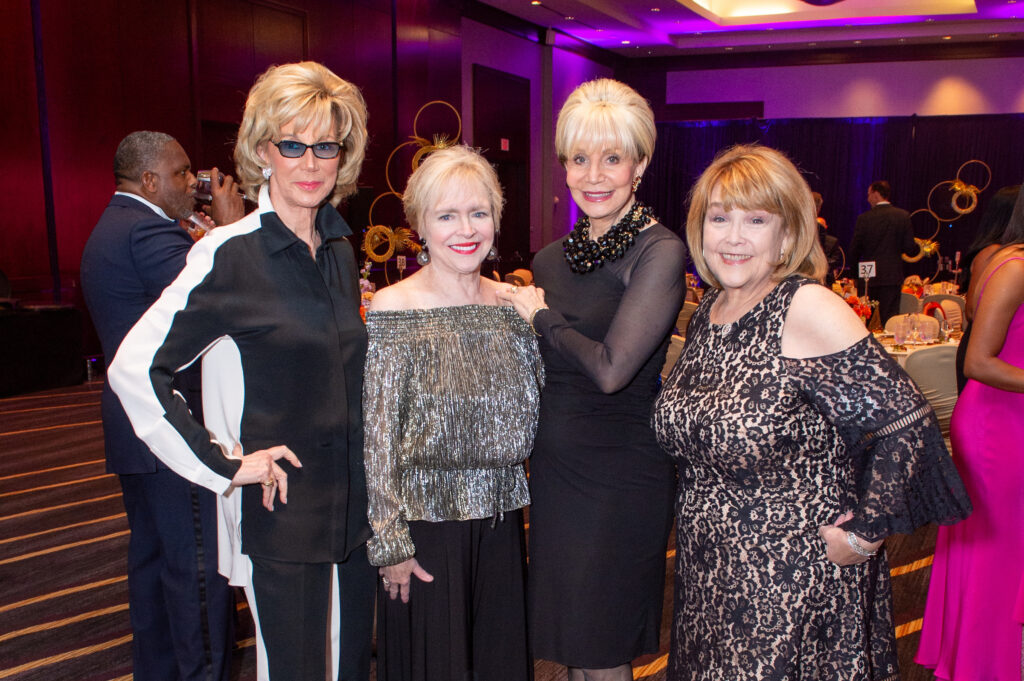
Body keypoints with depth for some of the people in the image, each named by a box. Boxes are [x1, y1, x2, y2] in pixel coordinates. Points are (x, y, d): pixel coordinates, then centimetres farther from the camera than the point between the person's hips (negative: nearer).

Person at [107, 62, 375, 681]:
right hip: (281, 514, -6)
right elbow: (133, 369, -15)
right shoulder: (231, 254, -13)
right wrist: (222, 464, -14)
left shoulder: (340, 251, 7)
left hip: (355, 507, 6)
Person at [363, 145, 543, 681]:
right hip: (425, 520, -4)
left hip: (500, 518, 4)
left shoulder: (513, 305, 2)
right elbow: (377, 433, -10)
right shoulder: (392, 309, -11)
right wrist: (389, 541, -9)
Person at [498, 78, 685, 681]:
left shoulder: (659, 252, -14)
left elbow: (611, 369, -23)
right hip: (555, 469, 7)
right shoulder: (553, 259, 7)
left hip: (621, 477, -6)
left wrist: (543, 318, -10)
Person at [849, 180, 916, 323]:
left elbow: (854, 249, -2)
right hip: (893, 277, 1)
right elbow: (909, 248, -2)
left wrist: (854, 271, 13)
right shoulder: (903, 216, -1)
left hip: (868, 279, -1)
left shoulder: (864, 218, -5)